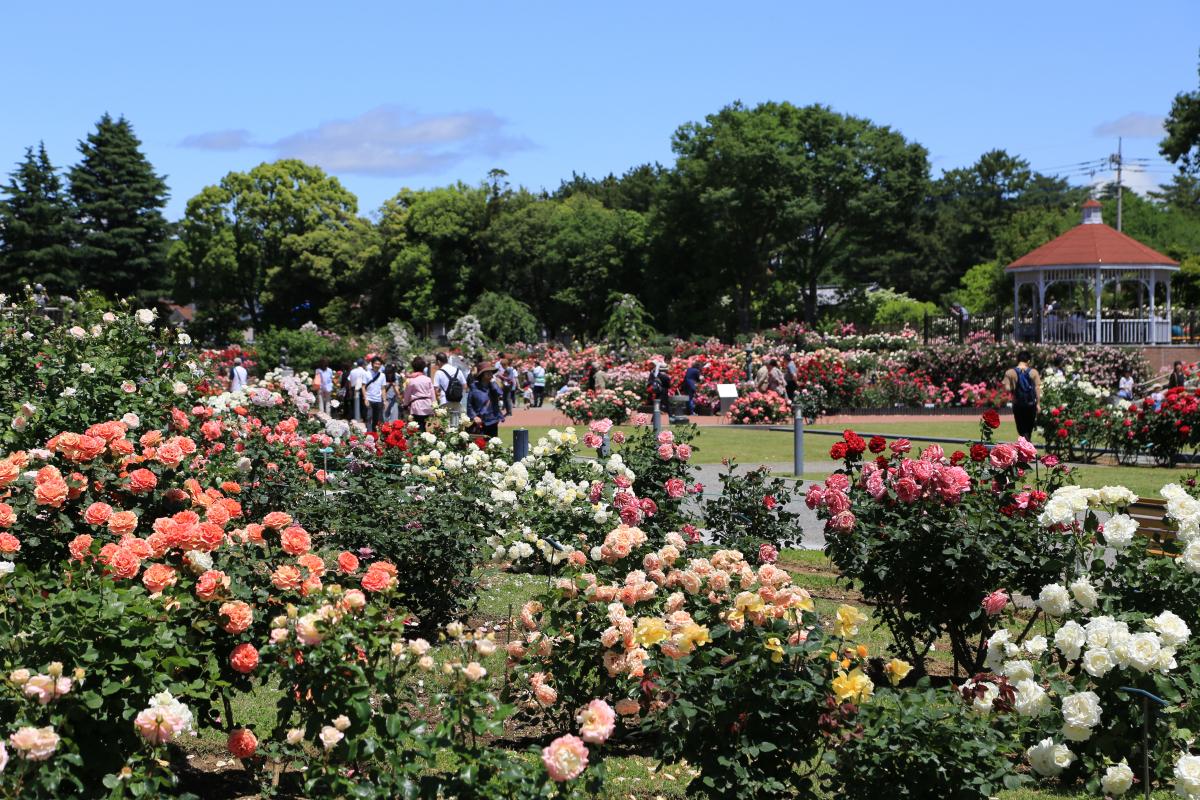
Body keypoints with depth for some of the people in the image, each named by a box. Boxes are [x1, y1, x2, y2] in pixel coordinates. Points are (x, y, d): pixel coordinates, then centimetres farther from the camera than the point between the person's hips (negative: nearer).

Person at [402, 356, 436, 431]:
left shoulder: (410, 380, -4)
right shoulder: (428, 380, 3)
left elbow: (407, 395, 5)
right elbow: (432, 394, 7)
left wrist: (406, 405, 20)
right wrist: (433, 405, 16)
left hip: (417, 406, -3)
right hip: (427, 405, 3)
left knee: (419, 428, -4)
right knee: (425, 427, 7)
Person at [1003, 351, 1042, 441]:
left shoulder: (1010, 373, -5)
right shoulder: (1033, 372, -2)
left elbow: (1007, 388, -10)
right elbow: (1038, 388, -4)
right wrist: (1038, 403, 1)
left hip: (1018, 404, -1)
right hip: (1031, 404, 1)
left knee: (1022, 430, 3)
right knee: (1029, 429, 15)